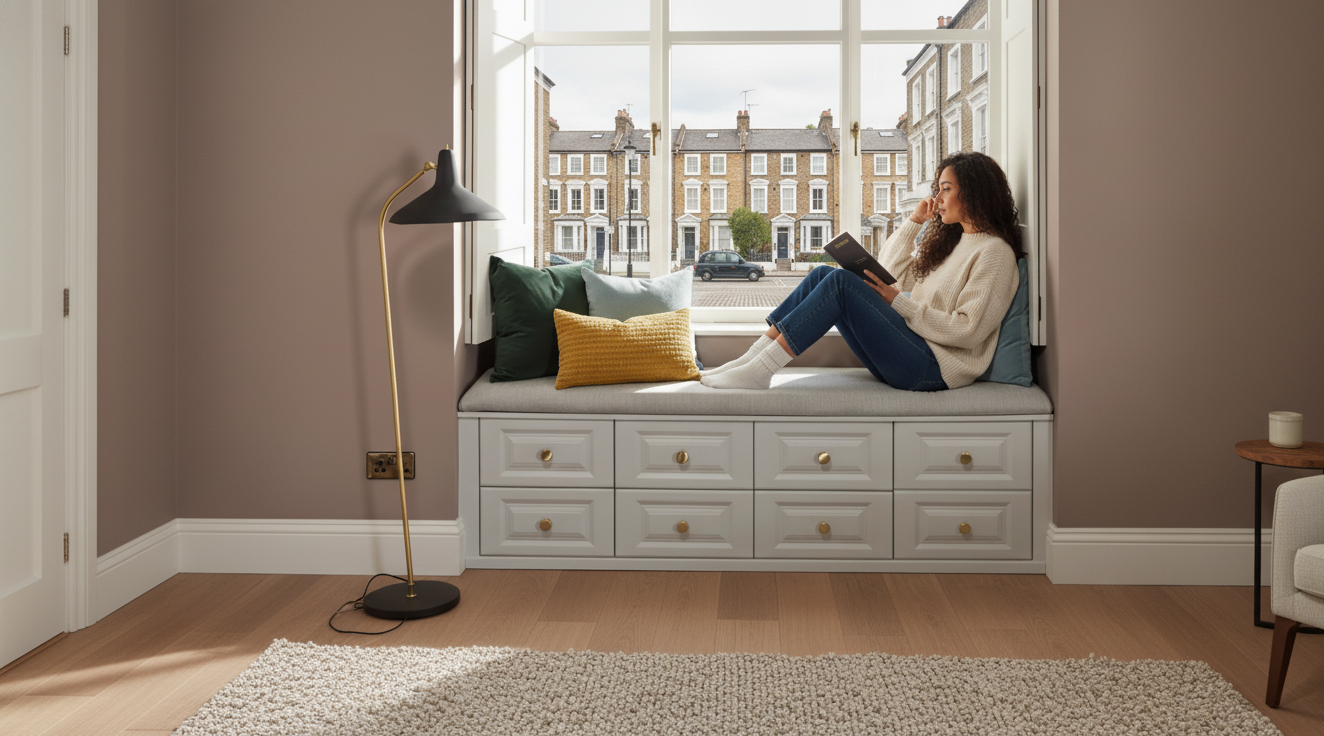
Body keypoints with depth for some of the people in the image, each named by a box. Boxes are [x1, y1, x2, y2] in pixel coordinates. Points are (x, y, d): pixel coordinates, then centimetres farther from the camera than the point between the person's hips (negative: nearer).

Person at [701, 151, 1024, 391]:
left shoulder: (995, 252, -5)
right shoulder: (949, 239, 22)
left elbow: (967, 329, -15)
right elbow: (891, 275, 22)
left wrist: (900, 303, -14)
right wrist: (913, 221, 15)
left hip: (933, 367, -9)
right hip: (909, 349, 9)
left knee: (841, 282, -23)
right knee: (824, 274, -3)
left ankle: (760, 370, -26)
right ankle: (752, 358, -12)